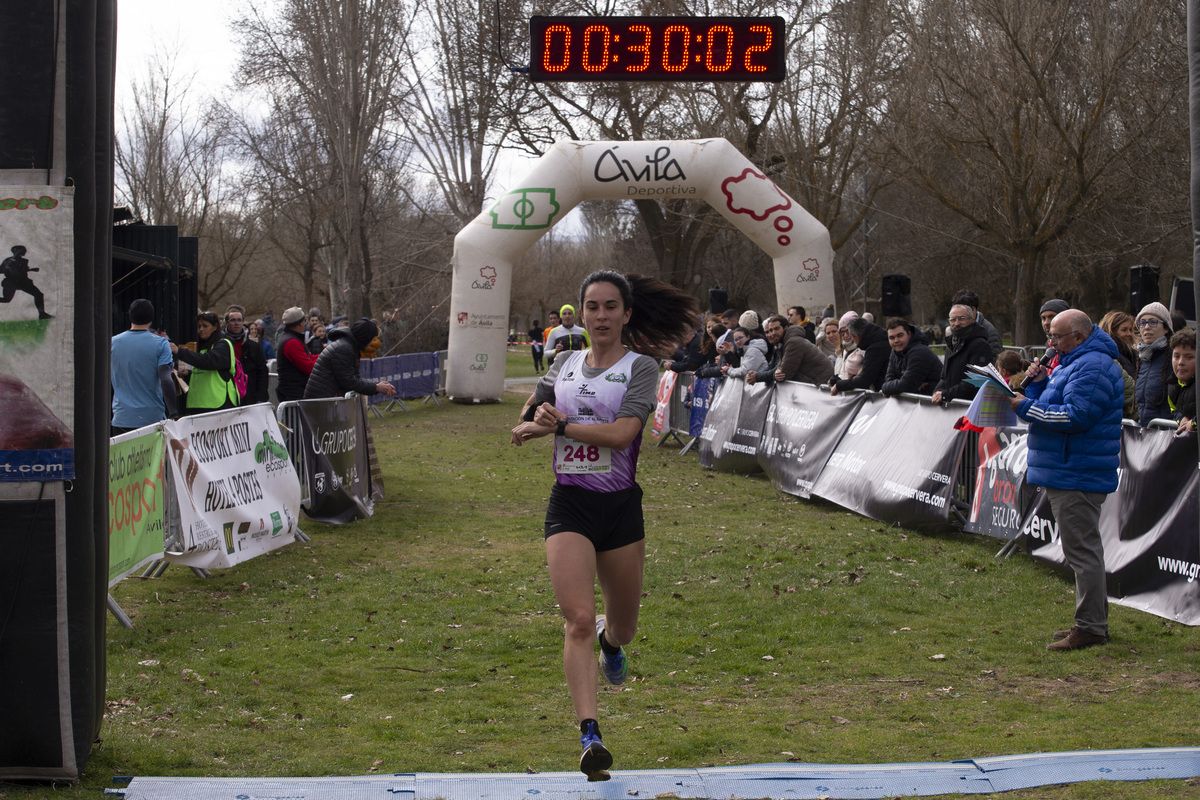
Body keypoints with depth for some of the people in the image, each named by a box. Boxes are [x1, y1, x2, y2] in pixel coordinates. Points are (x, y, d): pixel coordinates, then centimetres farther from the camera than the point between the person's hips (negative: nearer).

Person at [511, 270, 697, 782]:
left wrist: (559, 425, -15)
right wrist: (536, 420, -7)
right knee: (578, 620, -16)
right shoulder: (563, 366, 8)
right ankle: (590, 737, -21)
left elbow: (620, 433, -19)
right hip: (568, 507, 1)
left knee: (622, 627, 16)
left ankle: (610, 638, 55)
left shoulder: (641, 367, -4)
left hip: (620, 507, -1)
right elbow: (523, 427, 16)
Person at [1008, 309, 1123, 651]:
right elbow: (1055, 404, 21)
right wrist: (1039, 383, 2)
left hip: (1077, 477, -12)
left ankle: (1090, 627, -6)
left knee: (1082, 549, -9)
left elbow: (1076, 416, -25)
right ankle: (1093, 621, 24)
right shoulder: (1075, 362, 19)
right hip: (1068, 472, 12)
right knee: (1084, 549, 16)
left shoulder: (1092, 367, -17)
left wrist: (1027, 408, -20)